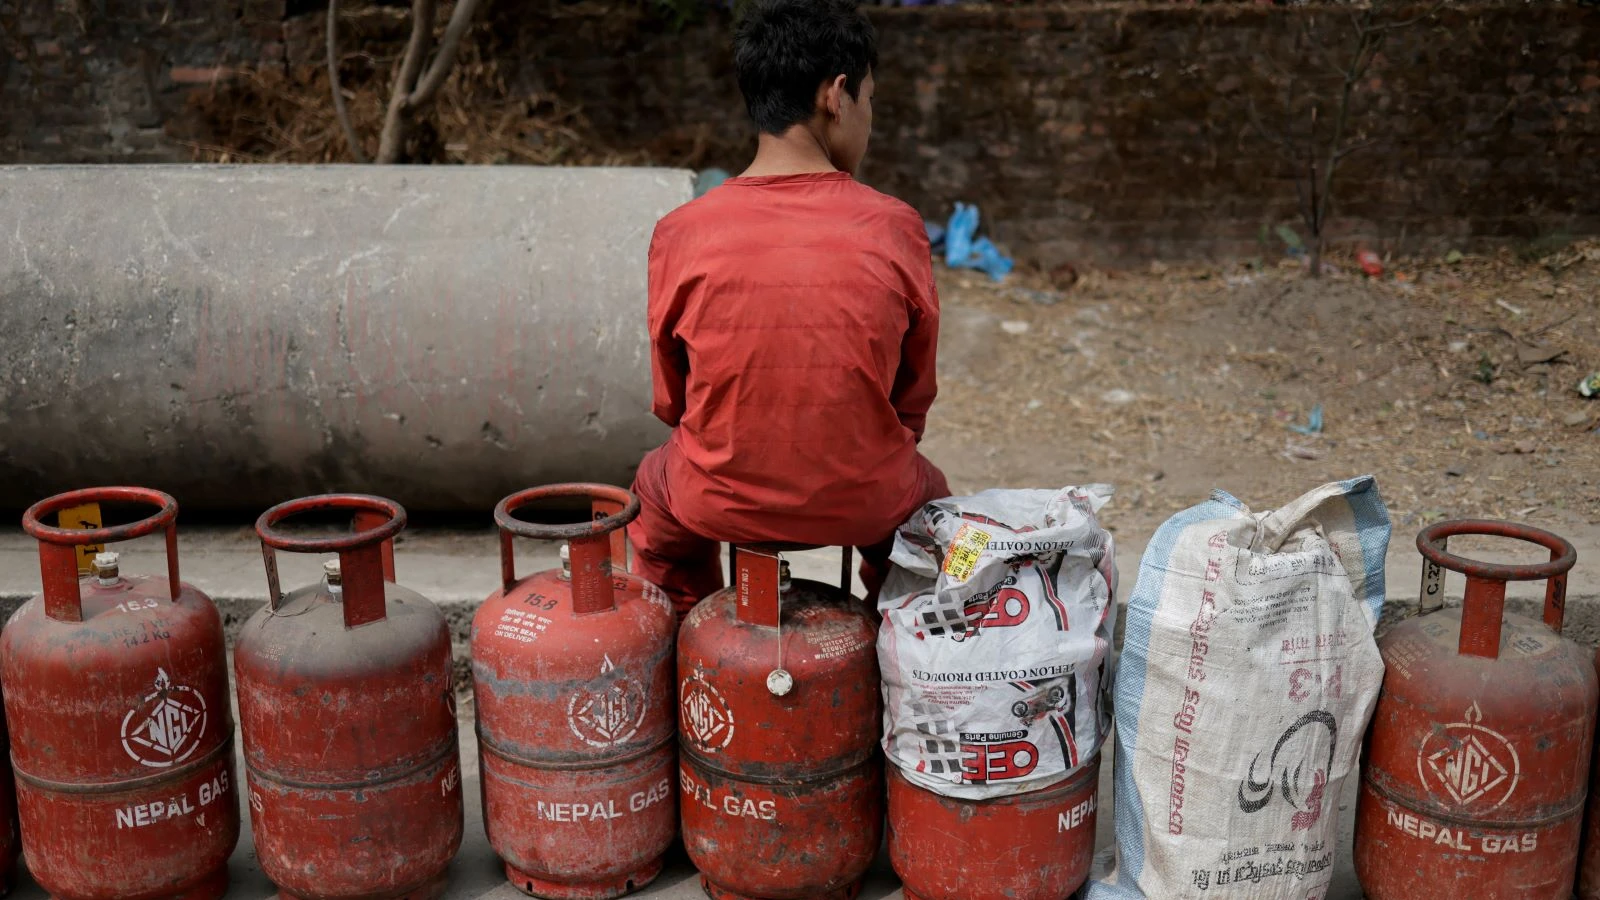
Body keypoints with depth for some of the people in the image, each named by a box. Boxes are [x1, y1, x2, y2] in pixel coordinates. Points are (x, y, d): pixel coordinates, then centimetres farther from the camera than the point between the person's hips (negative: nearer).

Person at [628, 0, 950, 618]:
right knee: (924, 496, 35)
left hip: (720, 503, 0)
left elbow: (671, 402, 1)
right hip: (862, 504, 0)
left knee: (656, 488, 36)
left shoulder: (681, 234, -11)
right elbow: (913, 402, 0)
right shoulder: (894, 230, -12)